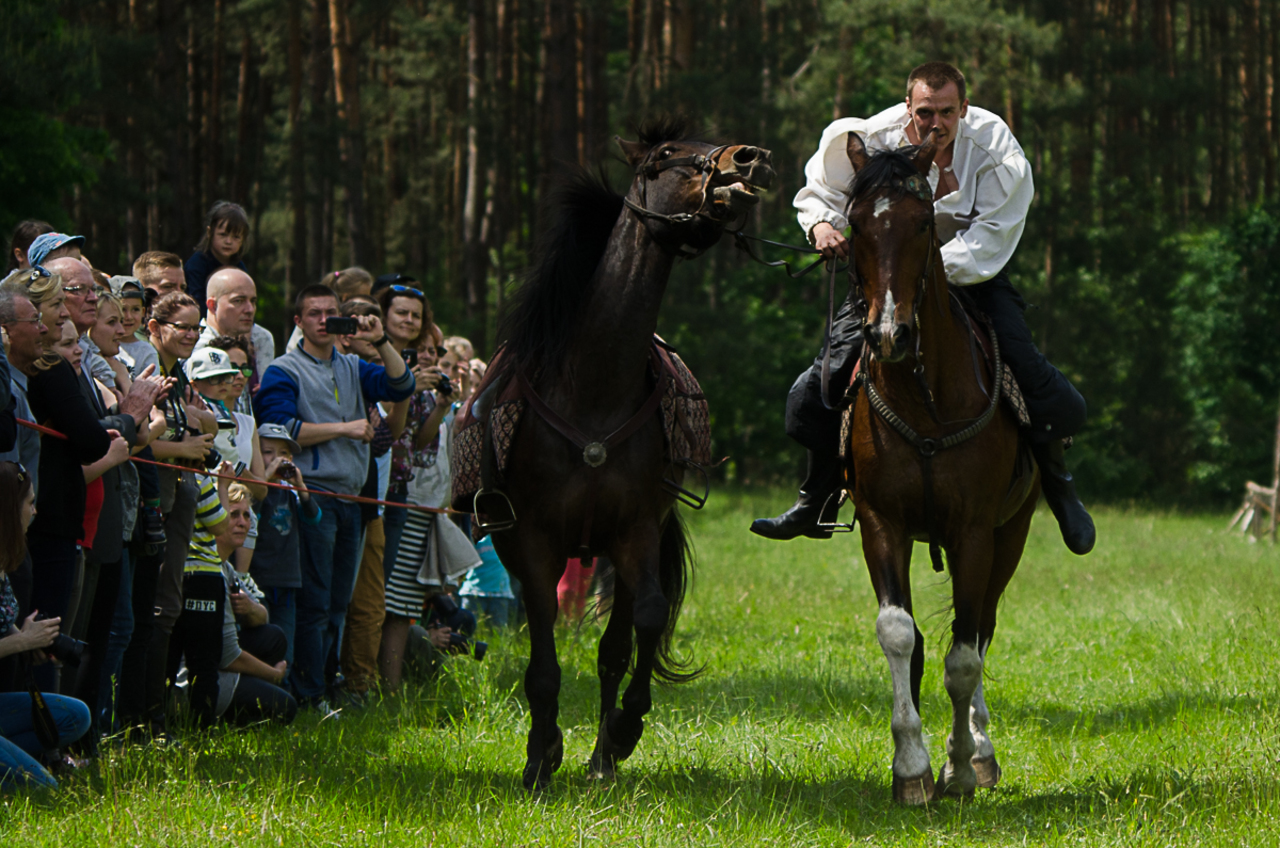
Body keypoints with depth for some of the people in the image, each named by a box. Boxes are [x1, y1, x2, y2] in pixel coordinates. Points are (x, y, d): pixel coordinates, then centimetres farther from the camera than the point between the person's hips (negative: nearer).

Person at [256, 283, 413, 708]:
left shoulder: (352, 368, 18)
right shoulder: (284, 371, -2)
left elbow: (400, 386, 8)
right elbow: (281, 429, -14)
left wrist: (380, 341, -3)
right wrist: (344, 429, -13)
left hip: (349, 497, 7)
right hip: (313, 495, -7)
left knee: (337, 604, 9)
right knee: (314, 604, -8)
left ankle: (328, 686, 14)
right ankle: (308, 698, -6)